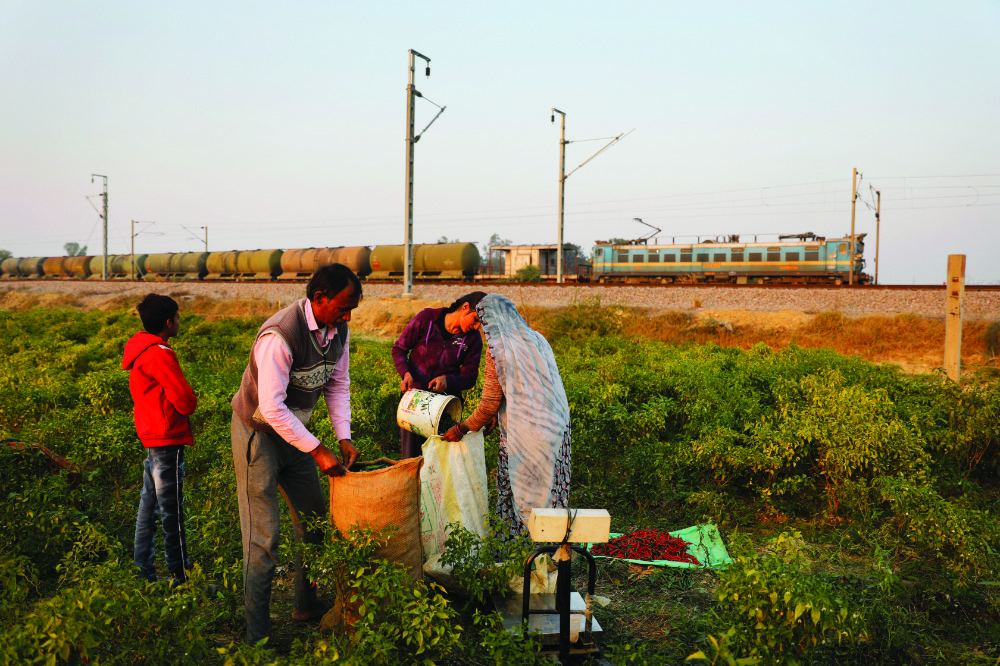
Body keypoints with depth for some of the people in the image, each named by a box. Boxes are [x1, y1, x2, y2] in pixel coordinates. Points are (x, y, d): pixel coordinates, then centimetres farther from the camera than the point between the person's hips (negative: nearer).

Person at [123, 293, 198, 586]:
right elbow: (185, 402, -21)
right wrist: (192, 400, 2)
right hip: (167, 441, -10)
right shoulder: (159, 354, -18)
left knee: (149, 504, 15)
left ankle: (143, 570, 24)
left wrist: (184, 400, 3)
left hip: (149, 436, 10)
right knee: (172, 510, -3)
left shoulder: (140, 350, 13)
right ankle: (180, 576, 5)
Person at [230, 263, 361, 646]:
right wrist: (317, 451, -29)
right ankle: (257, 634, 6)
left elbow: (338, 385, 3)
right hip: (258, 431, -8)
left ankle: (306, 605, 31)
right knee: (263, 534, -5)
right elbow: (272, 408, -32)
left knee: (314, 521, 13)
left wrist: (344, 438, -8)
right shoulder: (279, 337, -32)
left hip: (293, 429, 8)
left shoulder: (338, 330, -7)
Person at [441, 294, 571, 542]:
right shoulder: (537, 339, 9)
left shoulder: (498, 348, -10)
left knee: (520, 494, 5)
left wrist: (461, 430, 5)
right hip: (555, 426, 6)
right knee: (549, 488, 14)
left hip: (522, 433, -6)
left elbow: (490, 405, -8)